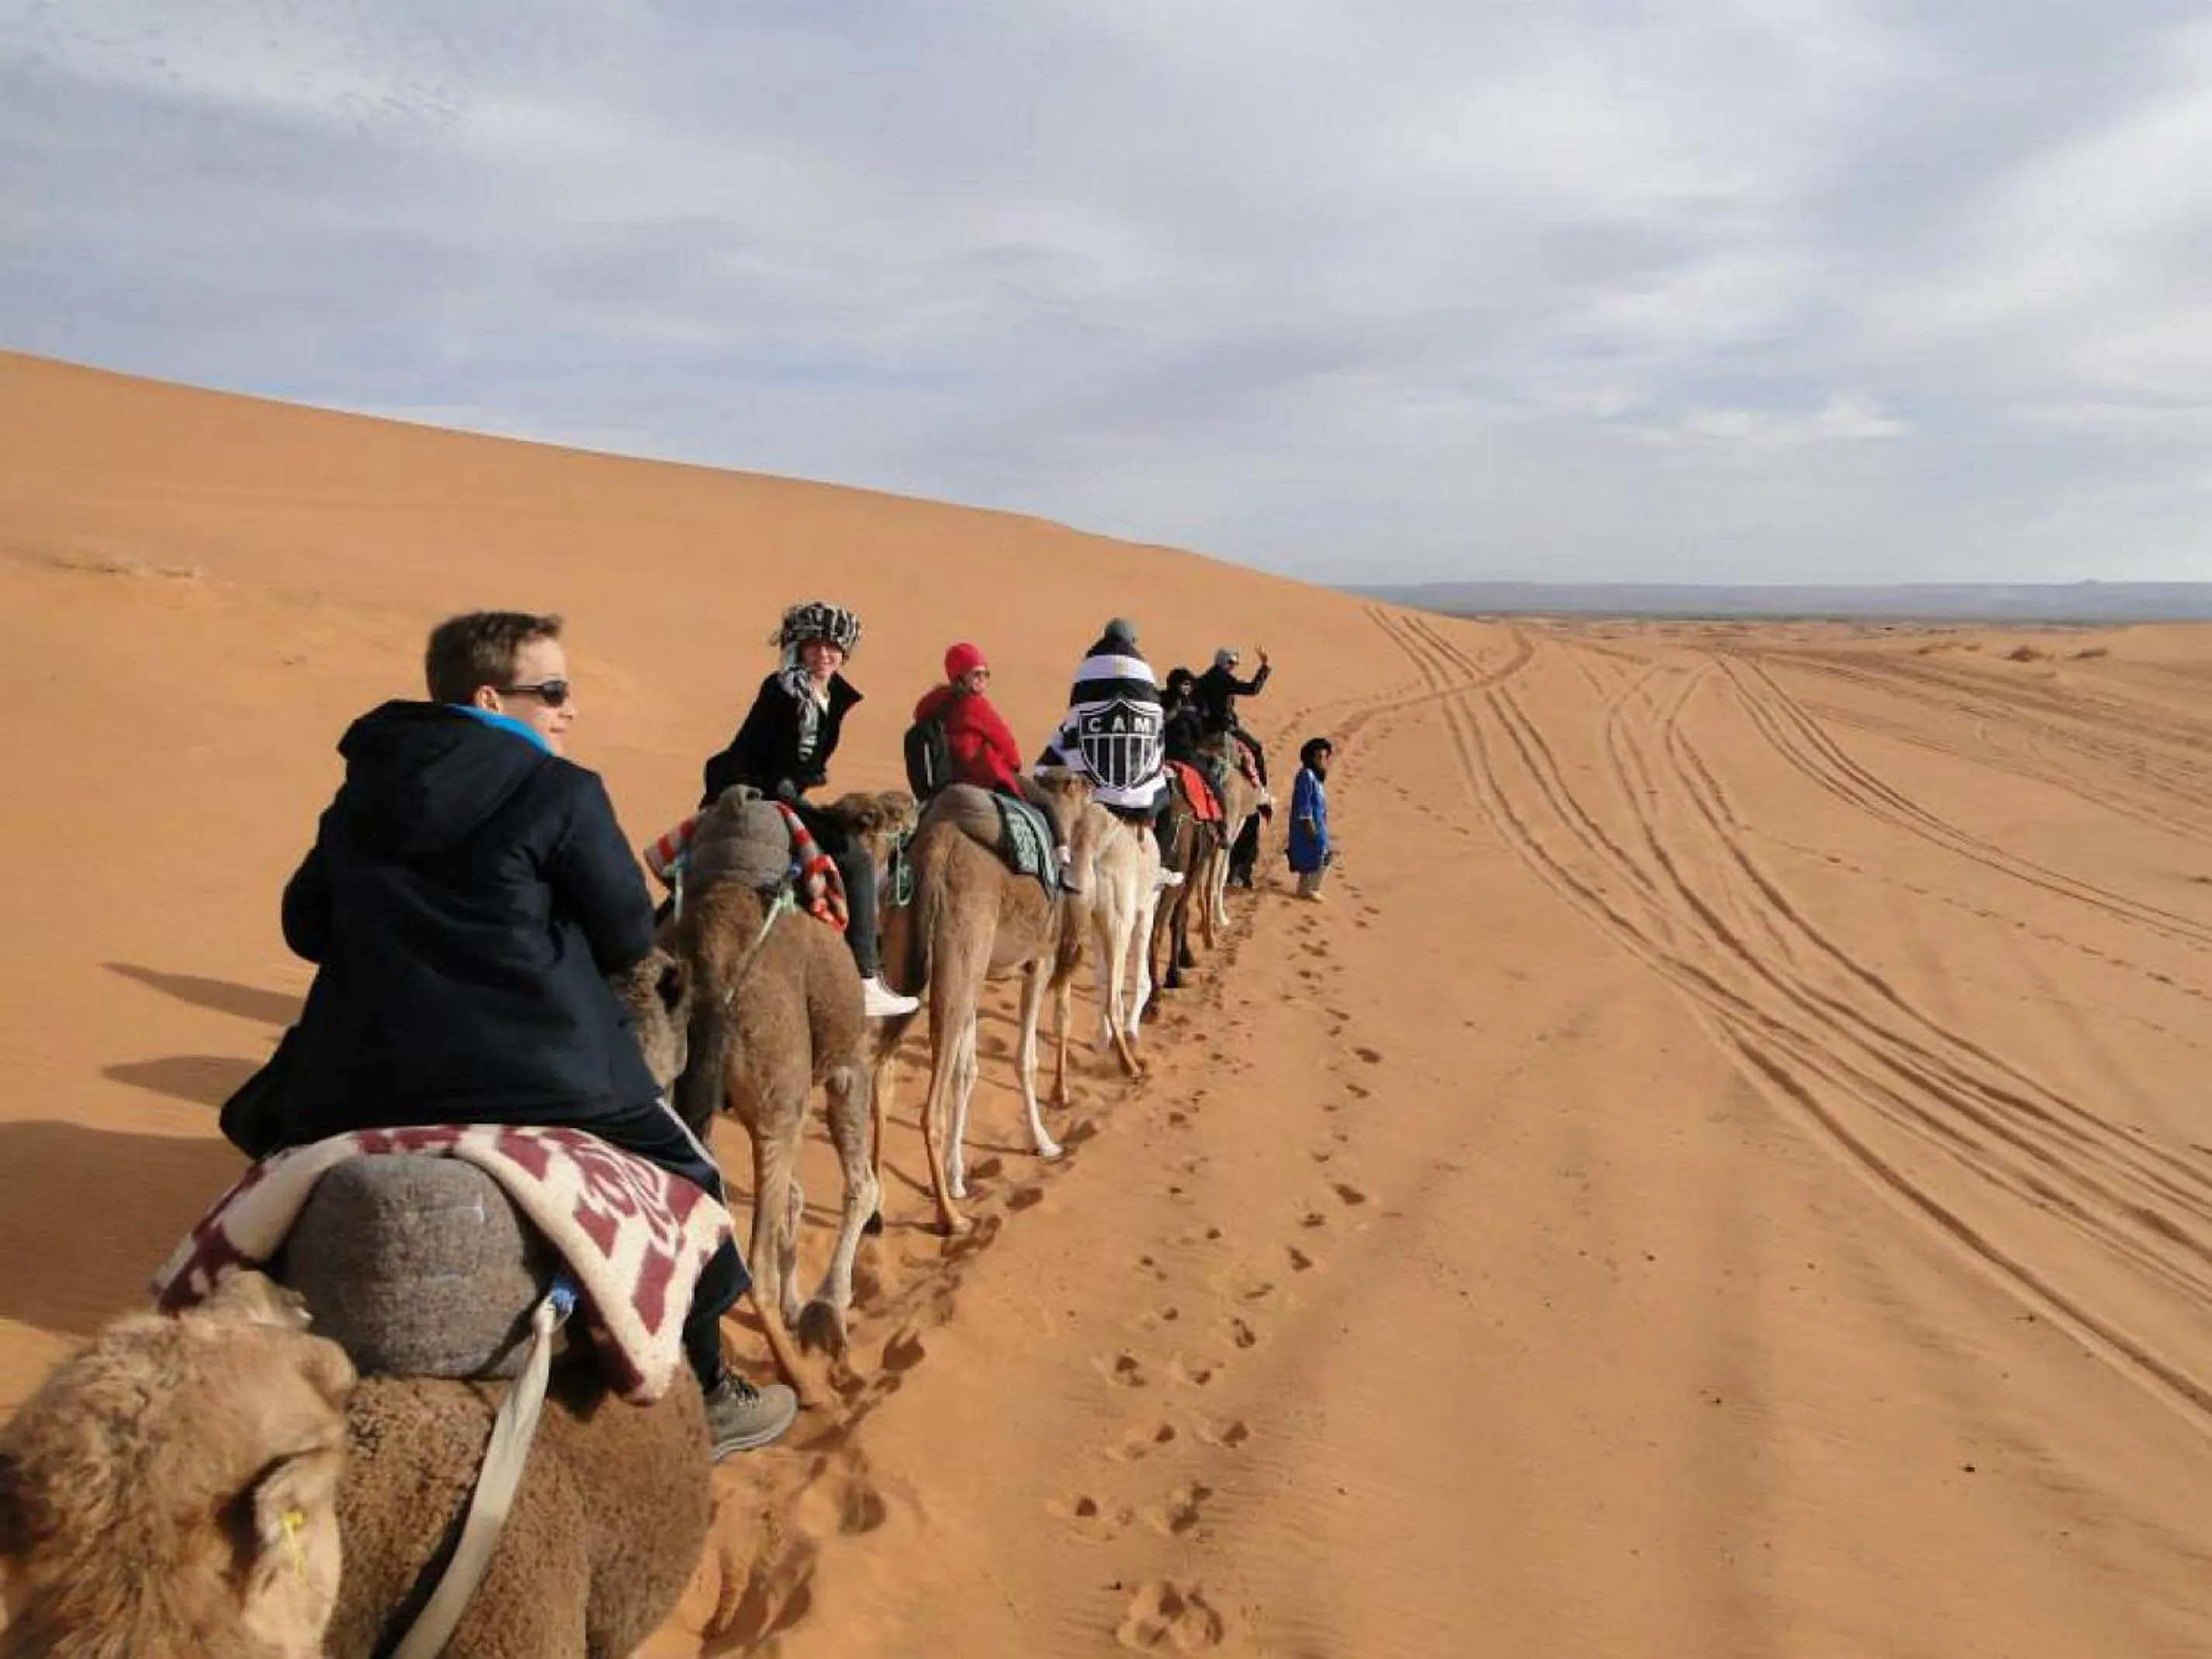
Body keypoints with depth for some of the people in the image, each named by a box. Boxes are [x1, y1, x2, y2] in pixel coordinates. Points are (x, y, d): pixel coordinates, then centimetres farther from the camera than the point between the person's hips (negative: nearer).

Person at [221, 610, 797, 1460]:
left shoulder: (359, 797, 8)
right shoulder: (562, 794, -9)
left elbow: (305, 925, 13)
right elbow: (628, 939, -4)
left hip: (363, 1077, 5)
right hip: (536, 1073, -5)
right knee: (683, 1183, 16)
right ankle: (703, 1399, 26)